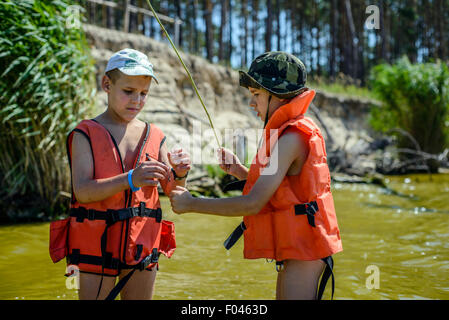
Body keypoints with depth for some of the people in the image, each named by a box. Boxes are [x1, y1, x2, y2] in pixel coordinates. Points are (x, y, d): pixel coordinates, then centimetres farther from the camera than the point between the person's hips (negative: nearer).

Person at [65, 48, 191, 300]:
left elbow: (172, 191, 6)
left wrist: (179, 174, -18)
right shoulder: (86, 134, -3)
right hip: (98, 243, -4)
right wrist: (129, 180, -31)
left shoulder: (154, 137, 8)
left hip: (142, 245, 4)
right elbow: (82, 190, -16)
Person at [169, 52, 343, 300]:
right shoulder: (291, 132, 13)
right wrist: (240, 171, 8)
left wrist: (191, 203, -16)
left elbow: (253, 203, -24)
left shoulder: (292, 138, -19)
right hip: (294, 251, 10)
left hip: (302, 250, -10)